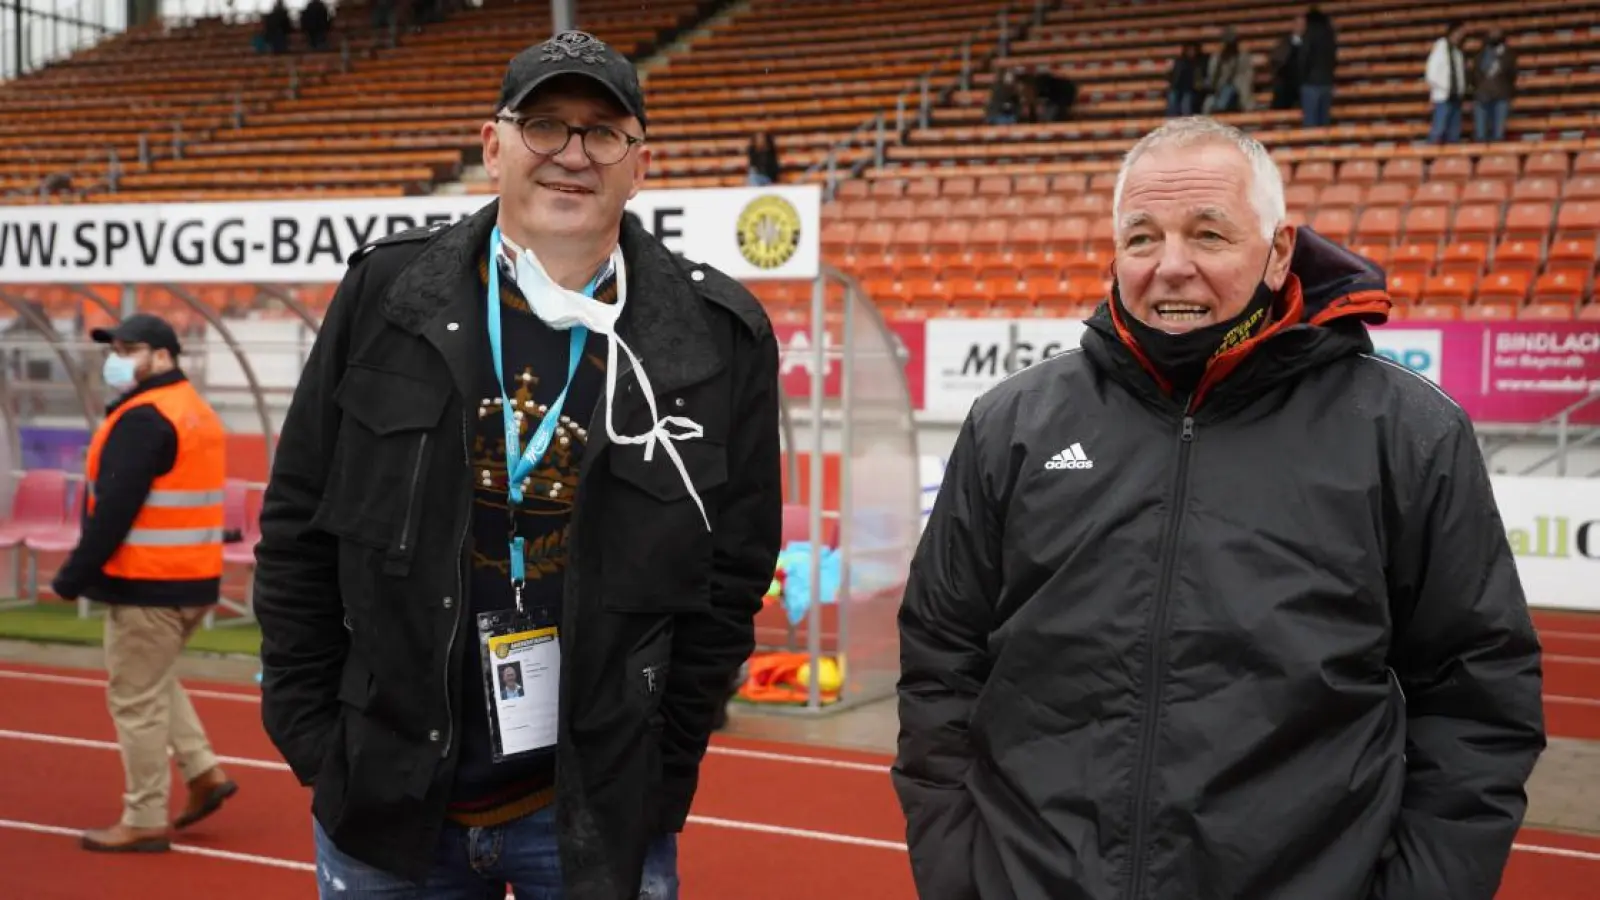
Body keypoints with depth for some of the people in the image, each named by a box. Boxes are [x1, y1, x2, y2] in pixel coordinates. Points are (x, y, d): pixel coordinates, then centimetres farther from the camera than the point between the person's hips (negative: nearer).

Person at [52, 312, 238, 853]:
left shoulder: (144, 418, -16)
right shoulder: (196, 412, 15)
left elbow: (114, 510, -21)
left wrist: (72, 576, -15)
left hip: (148, 585, -10)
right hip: (194, 580, 10)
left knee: (136, 699, -1)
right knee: (153, 683, 24)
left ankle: (145, 822, 6)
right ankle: (204, 772, 19)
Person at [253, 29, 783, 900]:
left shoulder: (720, 338, -4)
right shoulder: (388, 294, -2)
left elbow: (731, 573, 0)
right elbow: (298, 525, 3)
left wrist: (657, 776, -2)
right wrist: (313, 735, 1)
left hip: (599, 813, -1)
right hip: (382, 797, 1)